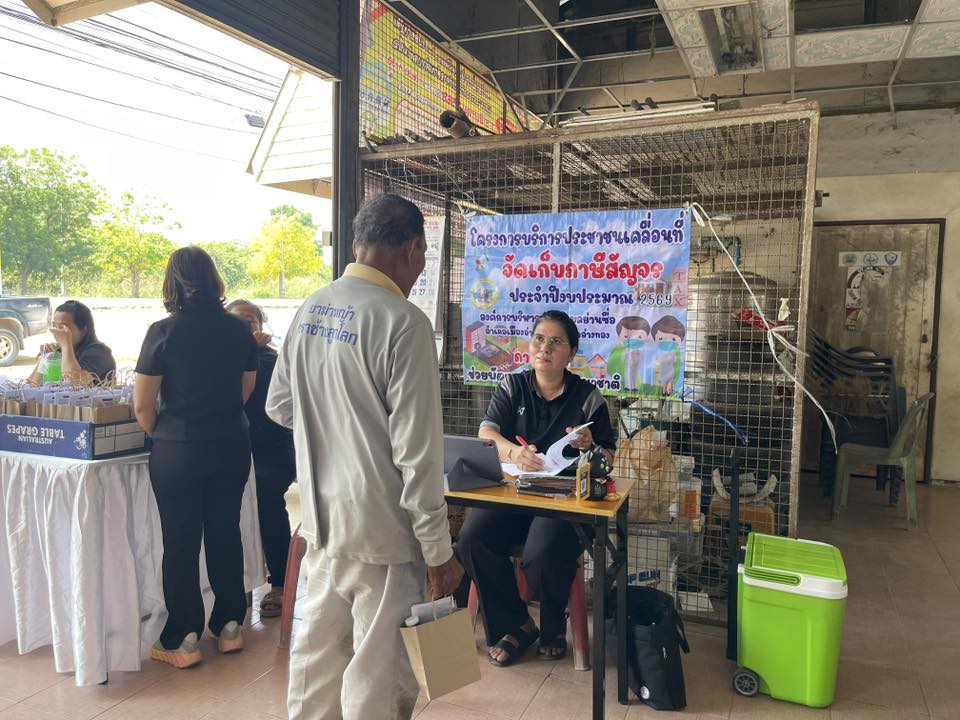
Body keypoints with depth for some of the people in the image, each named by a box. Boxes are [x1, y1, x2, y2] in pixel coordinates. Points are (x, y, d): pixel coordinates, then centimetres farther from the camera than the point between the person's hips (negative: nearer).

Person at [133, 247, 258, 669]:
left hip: (178, 452, -4)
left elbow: (142, 404, -11)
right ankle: (230, 626, 27)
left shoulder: (163, 332, -13)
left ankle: (182, 641, 18)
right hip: (231, 448, 4)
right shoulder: (238, 330, -1)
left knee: (180, 543, 8)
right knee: (225, 534, 15)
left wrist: (160, 435, 7)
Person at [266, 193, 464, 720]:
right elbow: (417, 450, -18)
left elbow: (278, 406, 15)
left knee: (317, 655, 22)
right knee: (378, 675, 9)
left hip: (319, 516, 8)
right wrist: (438, 549, -11)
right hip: (380, 525, -7)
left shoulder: (309, 310, 5)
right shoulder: (403, 321, -18)